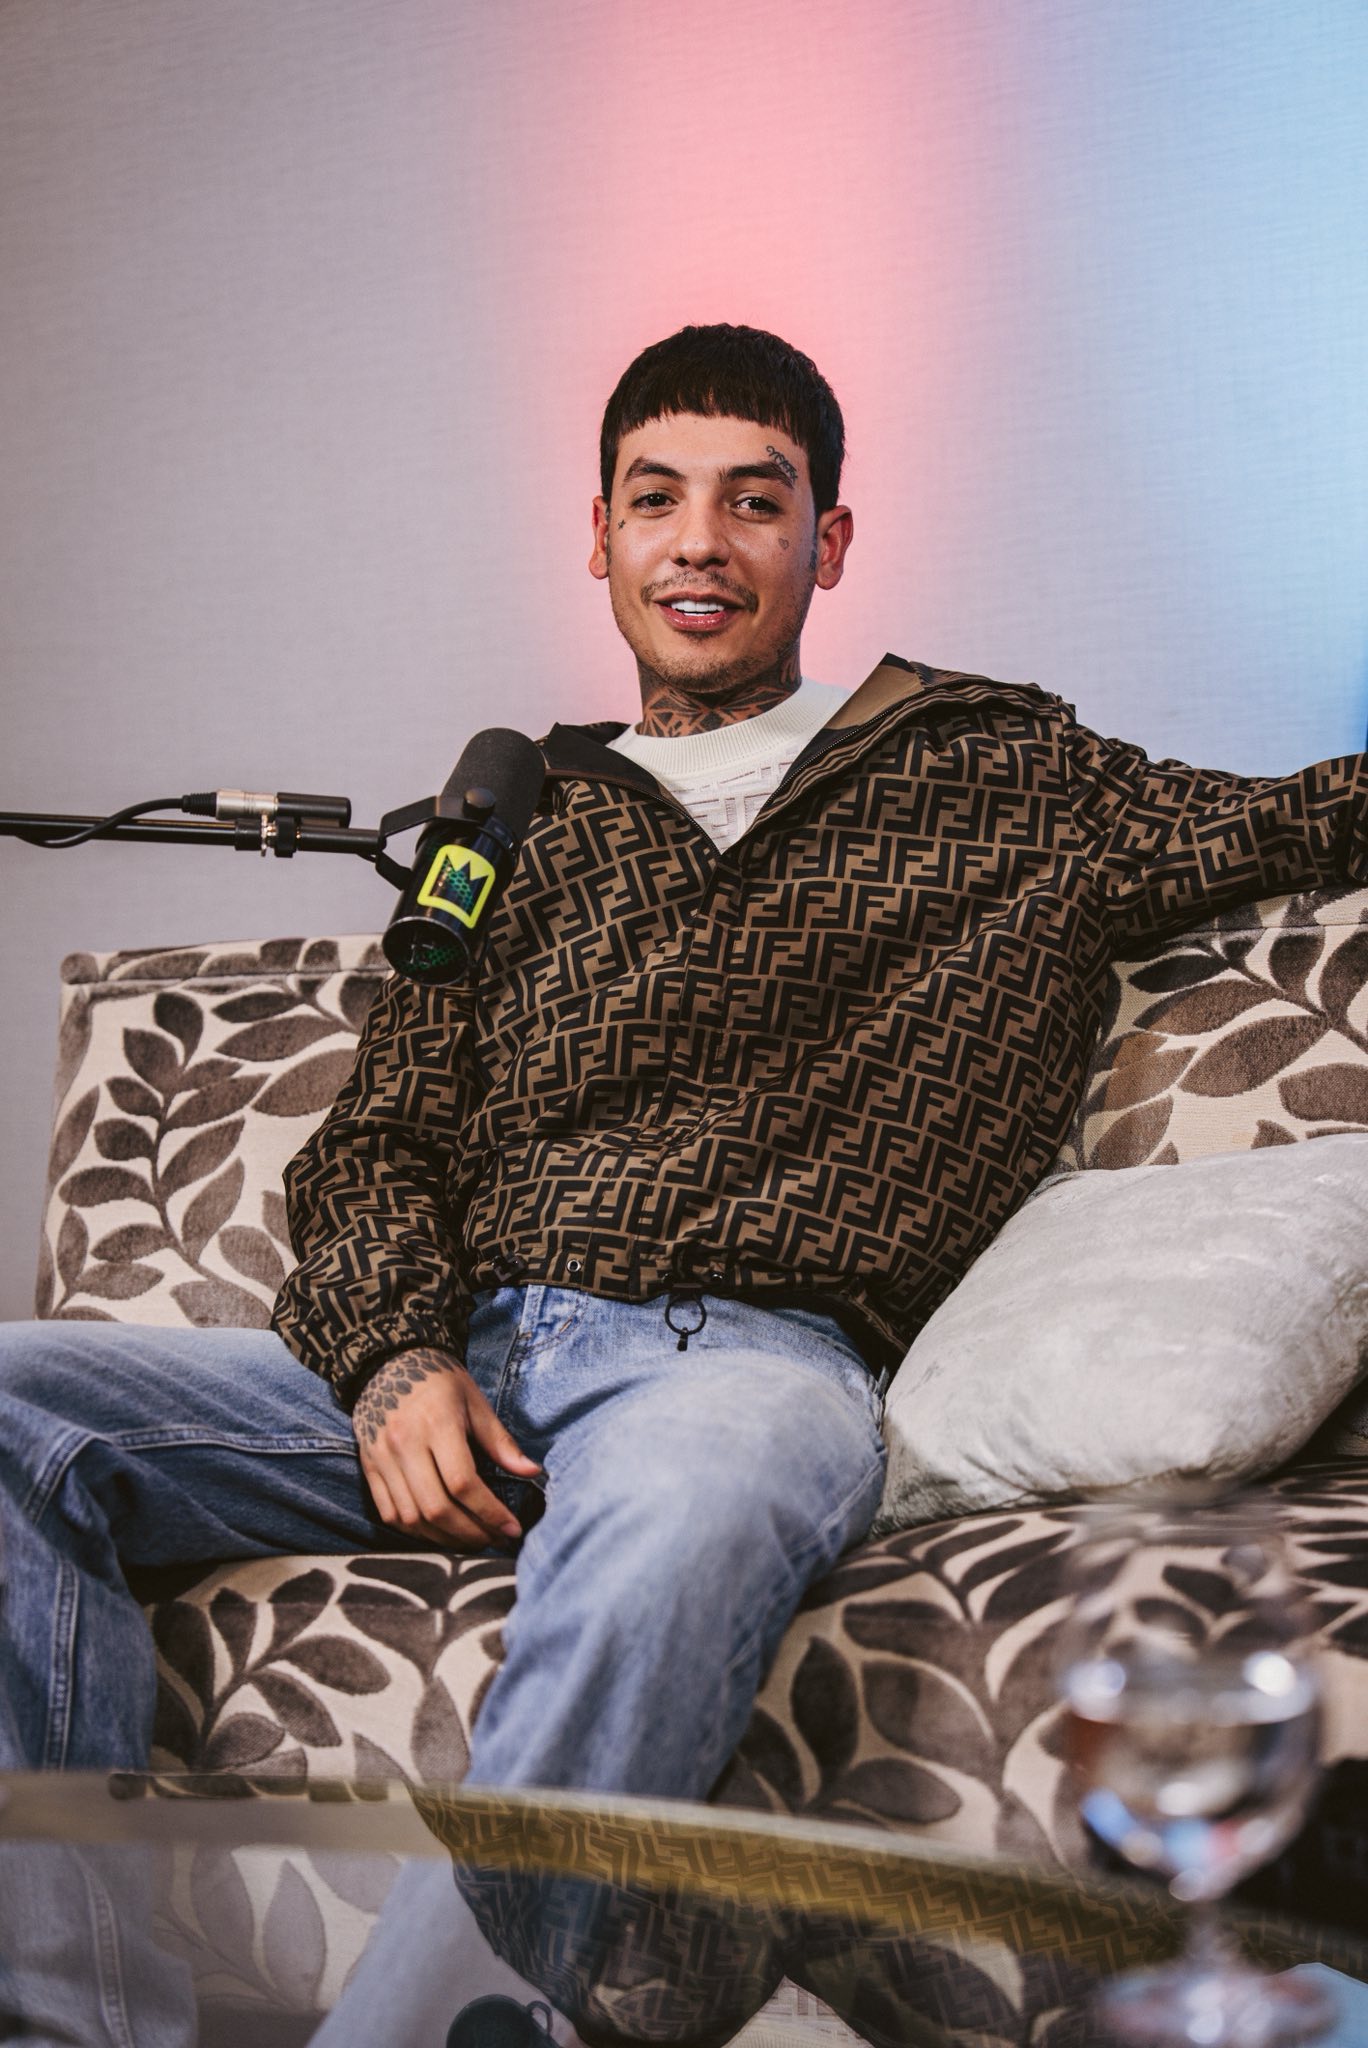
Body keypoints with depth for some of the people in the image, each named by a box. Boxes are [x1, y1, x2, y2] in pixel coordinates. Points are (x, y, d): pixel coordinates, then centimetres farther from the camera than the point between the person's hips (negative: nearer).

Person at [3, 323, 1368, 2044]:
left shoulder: (1004, 785, 18)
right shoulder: (520, 822, 23)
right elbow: (376, 1142, 17)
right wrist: (395, 1358, -2)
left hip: (751, 1360, -4)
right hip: (462, 1364, 4)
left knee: (681, 1514, -42)